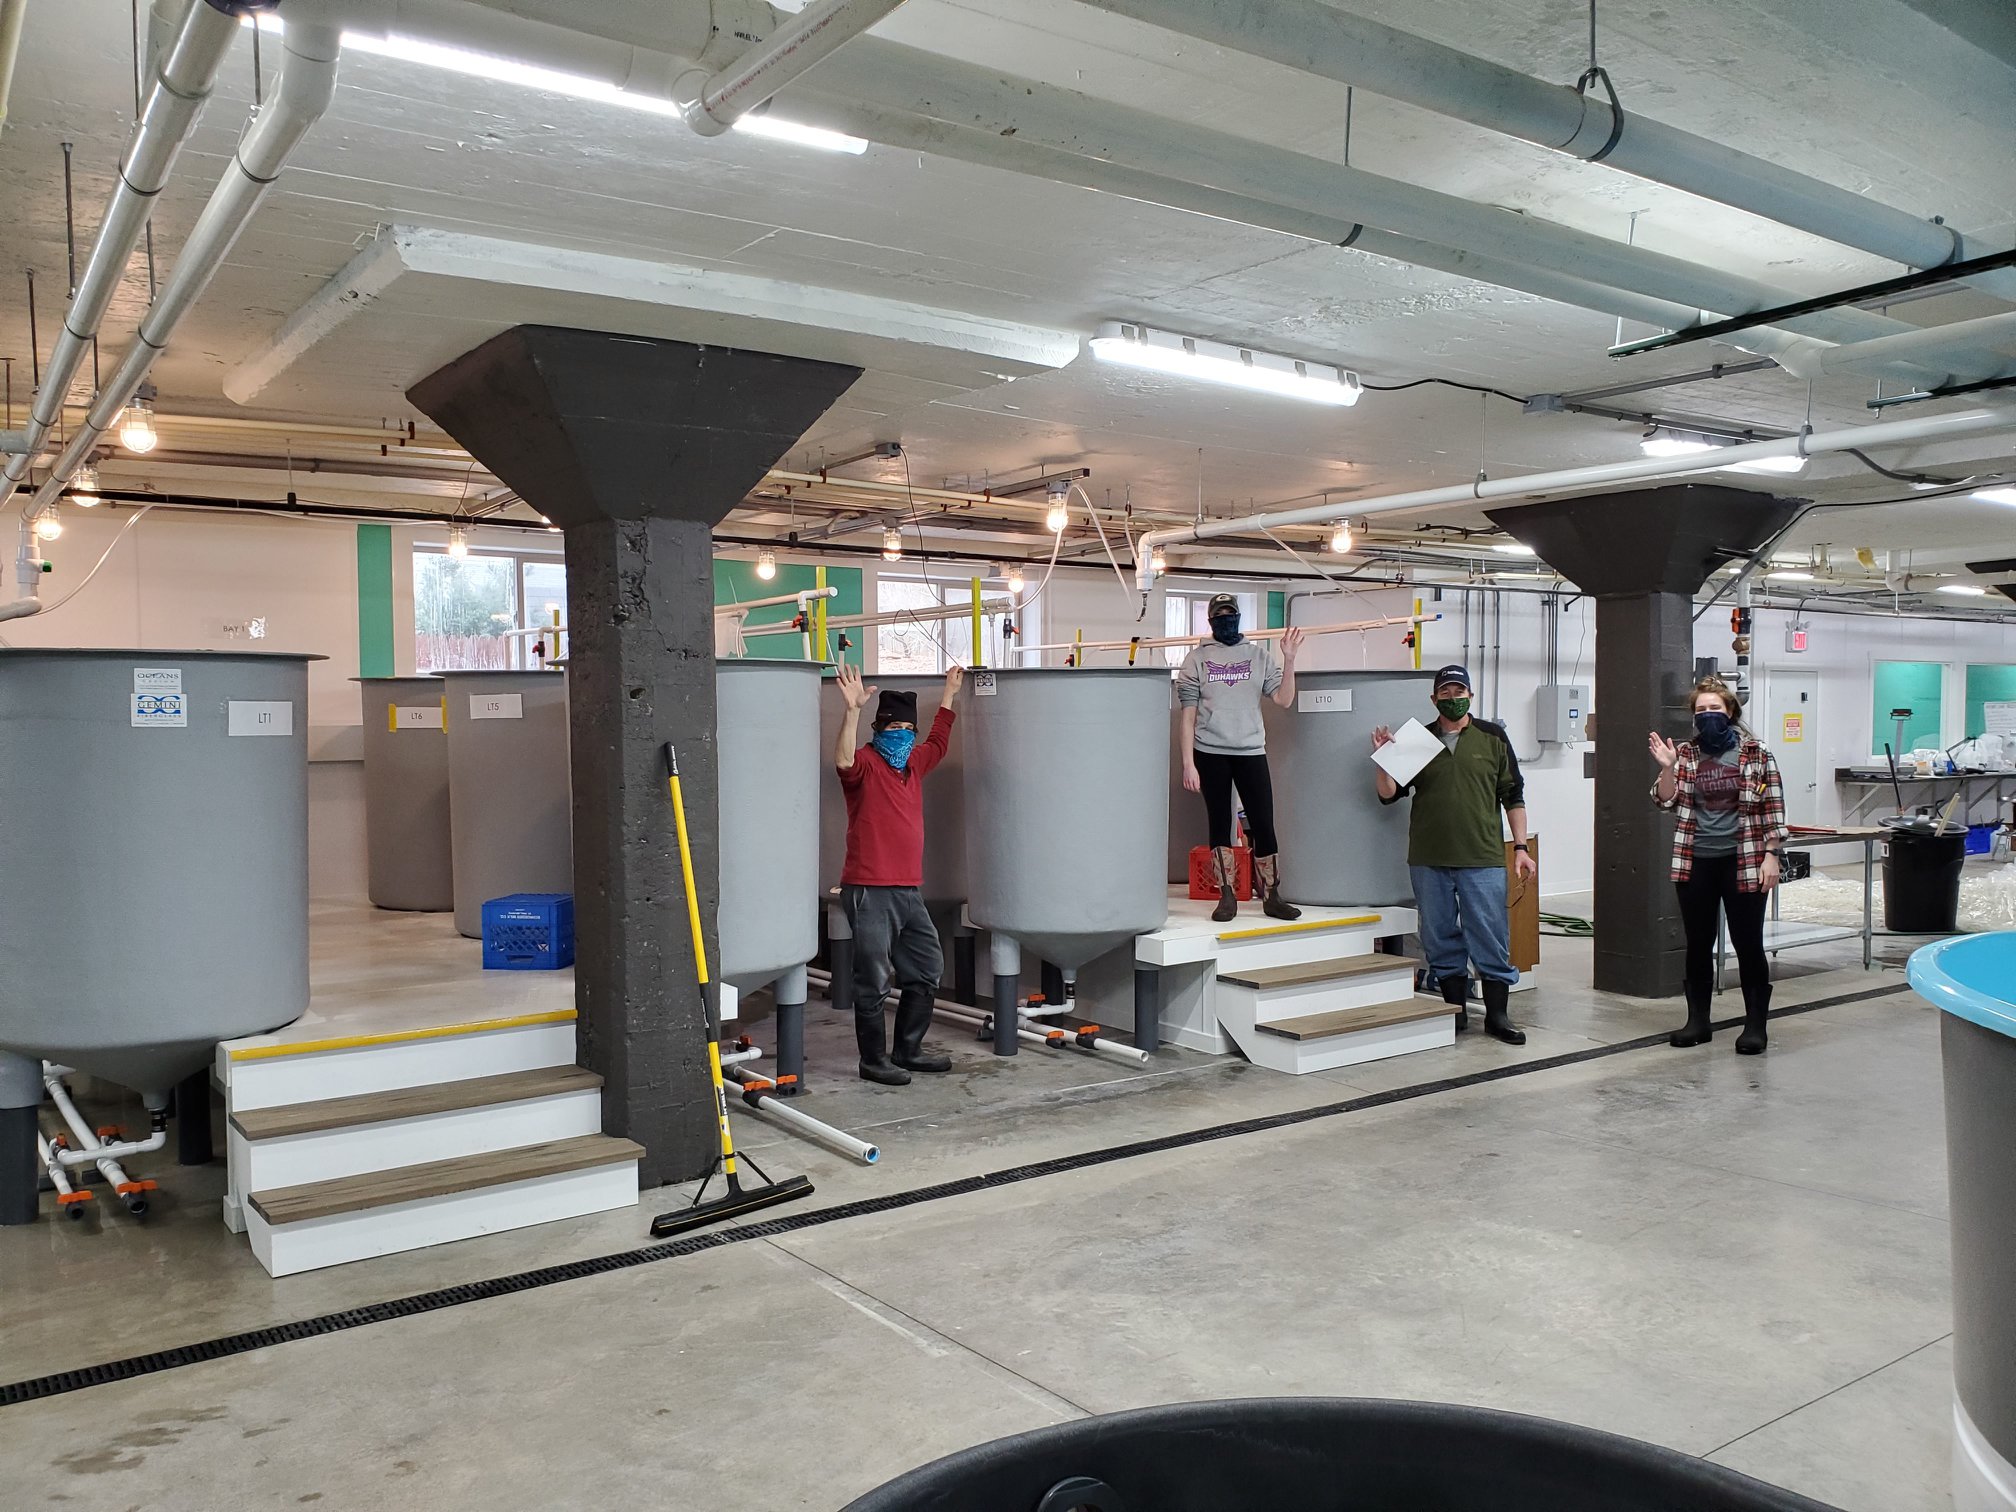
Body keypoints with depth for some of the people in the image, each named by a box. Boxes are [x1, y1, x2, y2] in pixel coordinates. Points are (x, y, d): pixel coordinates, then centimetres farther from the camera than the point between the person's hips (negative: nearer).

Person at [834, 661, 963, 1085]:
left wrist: (949, 694, 39)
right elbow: (844, 760, -30)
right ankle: (874, 1061, 8)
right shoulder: (866, 764, -6)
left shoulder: (913, 764, 16)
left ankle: (908, 1051, 27)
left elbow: (938, 742, 35)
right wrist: (852, 710, -37)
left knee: (927, 972, 15)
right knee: (874, 981, -3)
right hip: (869, 893, -8)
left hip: (909, 891, 9)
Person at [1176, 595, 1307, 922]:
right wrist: (1188, 763, -5)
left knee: (1263, 825, 0)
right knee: (1219, 824, 6)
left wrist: (1289, 660, -14)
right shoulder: (1197, 659, 3)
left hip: (1251, 751, 1)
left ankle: (1271, 896, 11)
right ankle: (1227, 897, 14)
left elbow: (1284, 700, -2)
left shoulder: (1260, 654, 6)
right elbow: (1188, 715, 1)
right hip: (1210, 753, 0)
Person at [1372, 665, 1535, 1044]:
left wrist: (1521, 847, 2)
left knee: (1491, 936, -1)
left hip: (1482, 858, -1)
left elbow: (1513, 795, 7)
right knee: (1441, 938, 8)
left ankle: (1498, 1014, 9)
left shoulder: (1492, 738, 6)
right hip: (1428, 860, 2)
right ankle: (1455, 1010, 19)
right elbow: (1389, 794, 7)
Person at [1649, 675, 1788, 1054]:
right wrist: (1667, 767, -14)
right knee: (1698, 944, 10)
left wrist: (1771, 856, -8)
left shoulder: (1757, 753, -2)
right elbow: (1667, 802, 2)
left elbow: (1773, 809, -2)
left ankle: (1755, 1025, 12)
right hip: (1695, 863, 3)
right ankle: (1698, 1020, 20)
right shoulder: (1685, 754, 6)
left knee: (1748, 944, 2)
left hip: (1742, 863, -3)